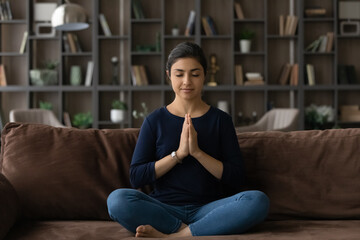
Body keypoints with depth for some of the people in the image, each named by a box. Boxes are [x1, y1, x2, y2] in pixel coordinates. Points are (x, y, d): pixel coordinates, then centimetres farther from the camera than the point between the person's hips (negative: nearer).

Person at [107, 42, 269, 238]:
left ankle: (170, 235, -26)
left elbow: (236, 179, 0)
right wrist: (178, 153, -12)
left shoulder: (220, 120, 8)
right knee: (117, 199, -29)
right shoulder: (155, 120, 8)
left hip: (208, 209, 1)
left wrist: (197, 152, -12)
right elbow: (136, 177, -1)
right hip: (165, 209, -1)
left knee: (257, 200, -29)